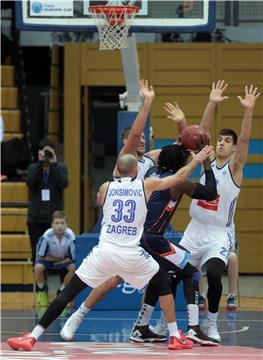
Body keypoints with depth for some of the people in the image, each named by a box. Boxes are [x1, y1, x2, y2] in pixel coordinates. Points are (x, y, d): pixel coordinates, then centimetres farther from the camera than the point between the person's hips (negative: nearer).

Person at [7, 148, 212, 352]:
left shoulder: (106, 188, 10)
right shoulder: (146, 186, 6)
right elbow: (179, 178, 17)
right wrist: (197, 161, 34)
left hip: (104, 252, 1)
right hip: (132, 255, -1)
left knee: (68, 292, 3)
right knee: (163, 283, 23)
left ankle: (33, 337, -6)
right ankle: (176, 337, 21)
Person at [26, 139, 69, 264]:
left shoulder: (61, 168, 5)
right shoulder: (33, 168, 8)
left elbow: (64, 183, -14)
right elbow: (29, 182, -12)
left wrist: (54, 163, -17)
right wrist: (40, 162, -15)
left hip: (54, 216, -2)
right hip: (36, 217, 2)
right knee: (37, 252, 2)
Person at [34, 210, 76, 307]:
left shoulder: (70, 236, -25)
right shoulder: (47, 236, -28)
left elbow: (72, 258, -14)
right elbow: (41, 256, -17)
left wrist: (58, 262, -17)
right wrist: (58, 258, -14)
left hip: (64, 261, 1)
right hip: (48, 259, -1)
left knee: (73, 267, -27)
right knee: (38, 267, -31)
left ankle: (61, 291, -3)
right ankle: (42, 291, 0)